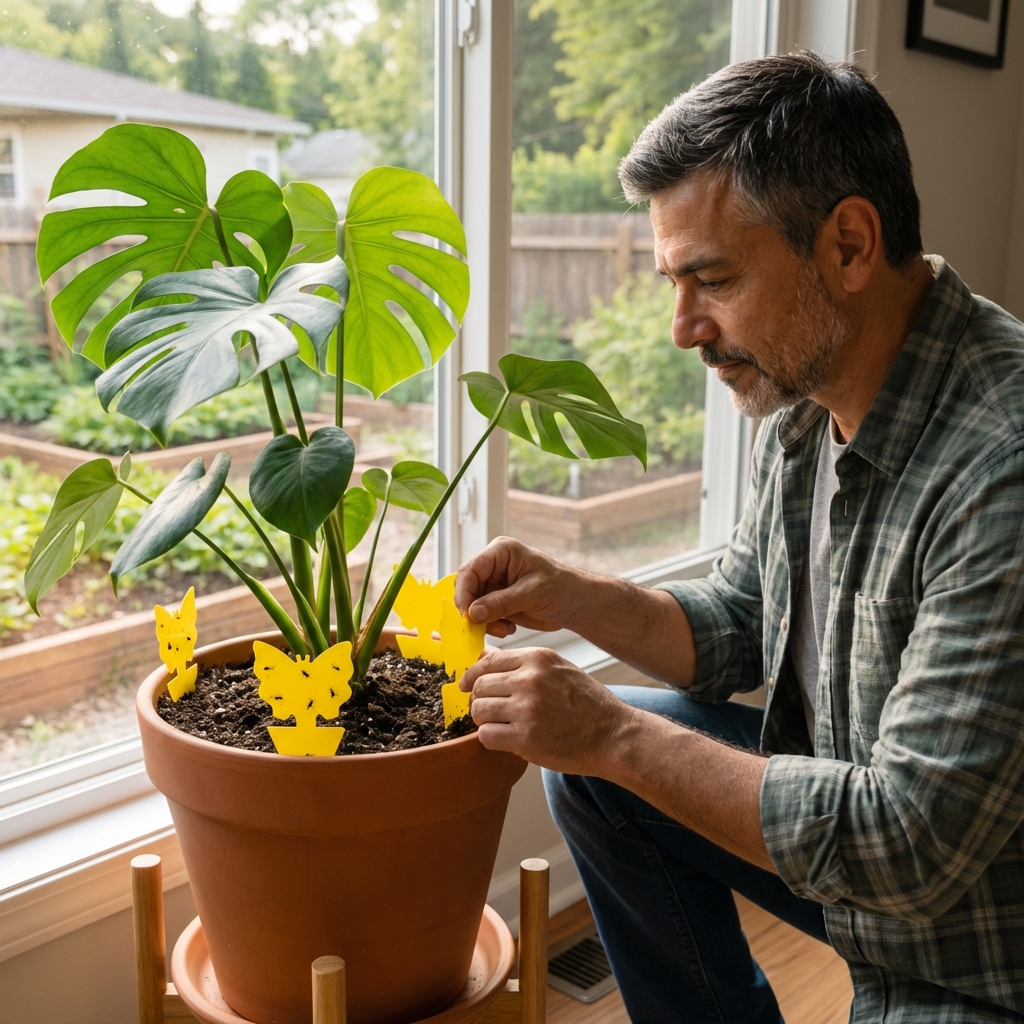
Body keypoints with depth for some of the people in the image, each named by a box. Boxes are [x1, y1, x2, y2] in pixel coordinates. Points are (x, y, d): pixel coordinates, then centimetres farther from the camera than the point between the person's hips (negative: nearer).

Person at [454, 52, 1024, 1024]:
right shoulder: (802, 396, -3)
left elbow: (913, 842, -30)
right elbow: (738, 626, 9)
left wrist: (613, 735, -24)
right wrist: (572, 599, -8)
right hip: (853, 813, 8)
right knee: (592, 767, 4)